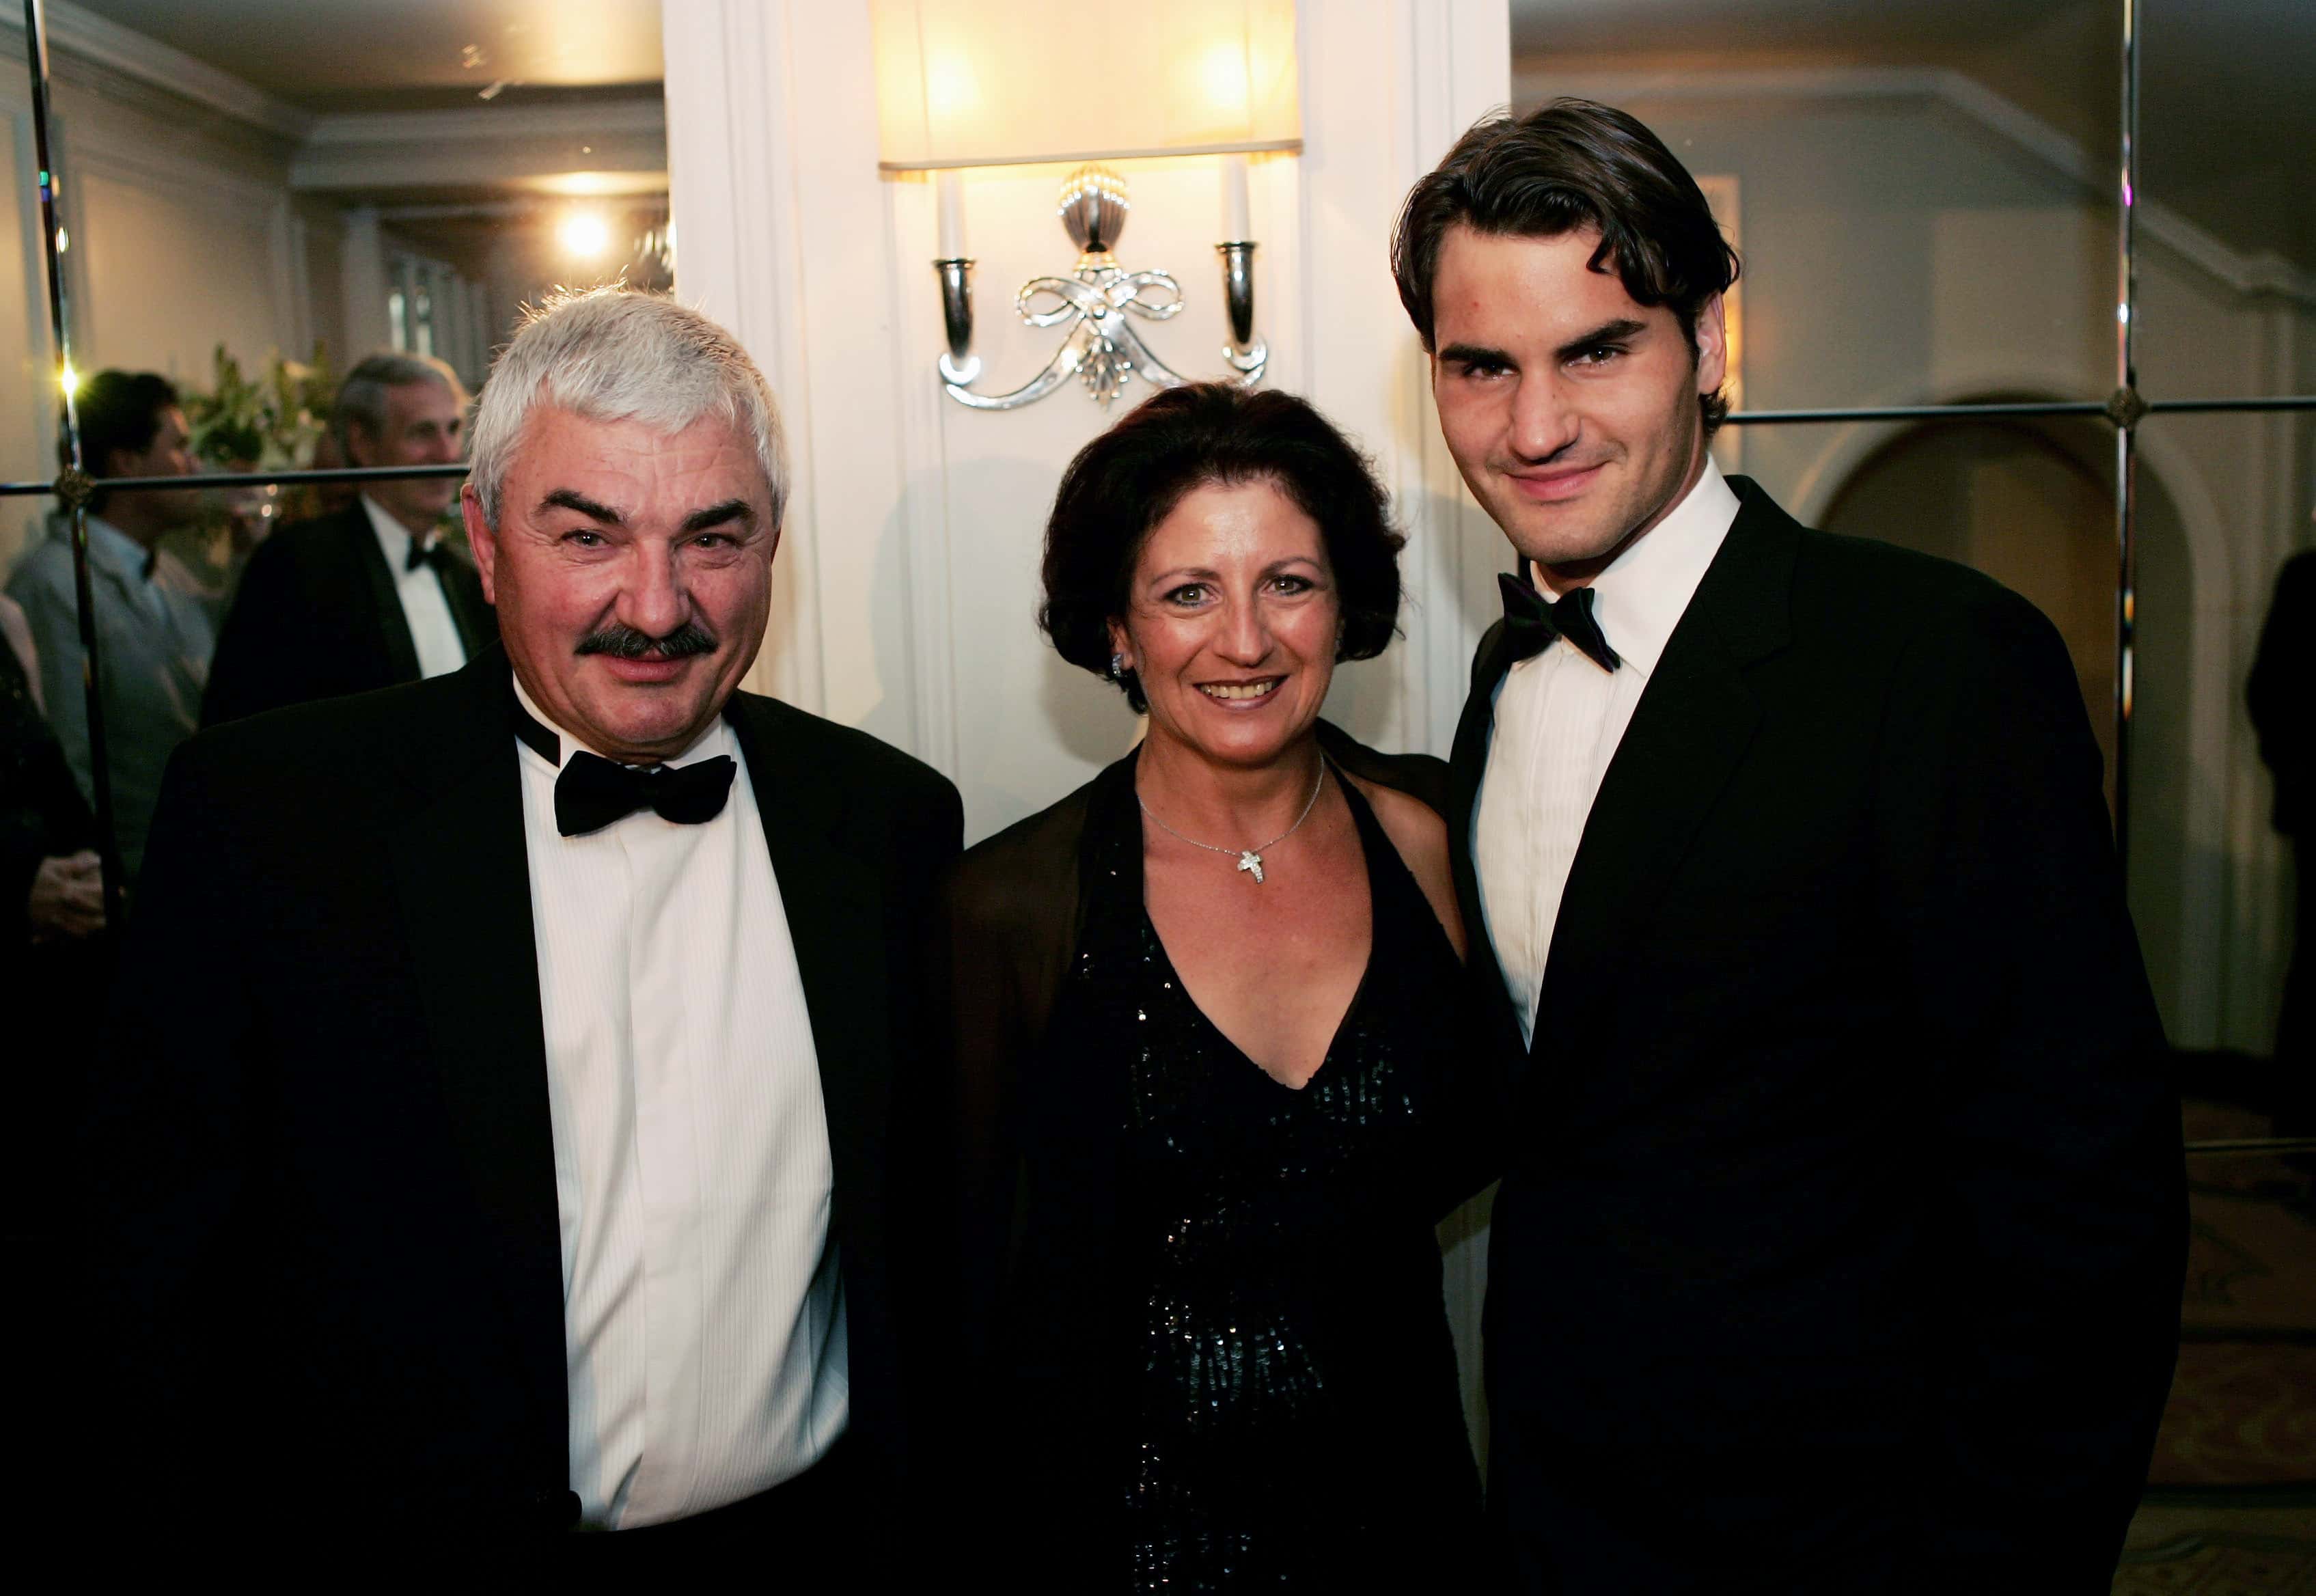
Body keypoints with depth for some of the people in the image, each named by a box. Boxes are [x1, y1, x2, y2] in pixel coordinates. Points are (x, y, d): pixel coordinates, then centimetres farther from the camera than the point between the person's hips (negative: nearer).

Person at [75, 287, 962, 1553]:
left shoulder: (892, 820, -5)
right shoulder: (262, 814, -12)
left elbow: (928, 1235, 1)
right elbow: (157, 1251, -9)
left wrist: (919, 1512, -1)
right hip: (404, 1526, -1)